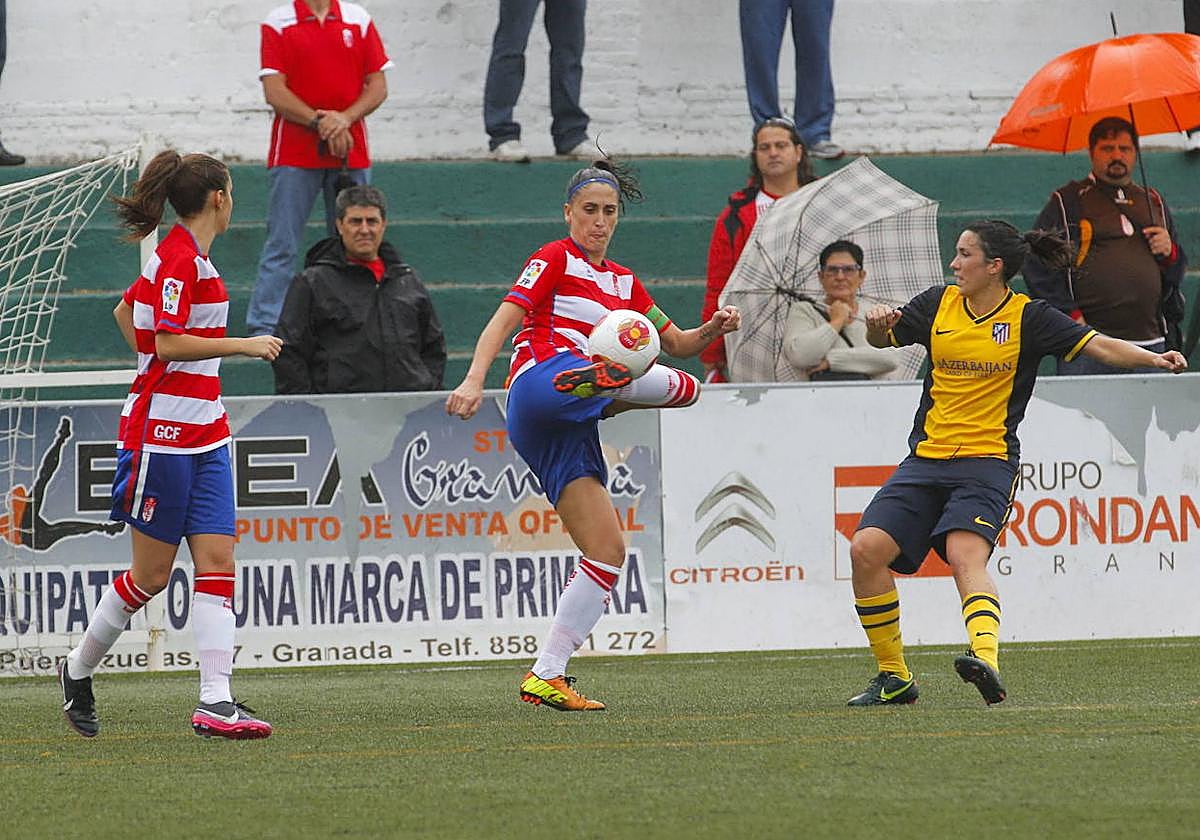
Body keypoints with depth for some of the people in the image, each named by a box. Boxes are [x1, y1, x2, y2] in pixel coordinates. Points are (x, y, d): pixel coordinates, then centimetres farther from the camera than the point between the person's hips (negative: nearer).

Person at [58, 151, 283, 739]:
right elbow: (169, 342, -21)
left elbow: (125, 312, 24)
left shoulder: (186, 255, 13)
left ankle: (215, 702, -8)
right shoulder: (181, 258, -15)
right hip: (163, 433, -9)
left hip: (204, 434, 9)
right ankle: (79, 669, 22)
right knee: (152, 573, 1)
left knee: (217, 562, -2)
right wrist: (244, 344, -15)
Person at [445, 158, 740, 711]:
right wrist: (474, 379, -22)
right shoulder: (556, 259, 6)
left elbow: (678, 344, 31)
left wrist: (712, 329, 8)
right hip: (542, 382, -7)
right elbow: (503, 320, -6)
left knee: (608, 552, -2)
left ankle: (546, 677, -2)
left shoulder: (624, 282, 28)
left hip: (568, 432, 7)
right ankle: (594, 381, -56)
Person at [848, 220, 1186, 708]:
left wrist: (1152, 358, -27)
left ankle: (986, 658, -51)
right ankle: (893, 678, 3)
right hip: (926, 460, 5)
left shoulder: (1028, 318, -4)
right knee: (866, 549, -10)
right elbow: (883, 339, 22)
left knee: (965, 556, -30)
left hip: (987, 463, -5)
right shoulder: (937, 305, 8)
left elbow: (1098, 346, -10)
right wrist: (877, 326, -2)